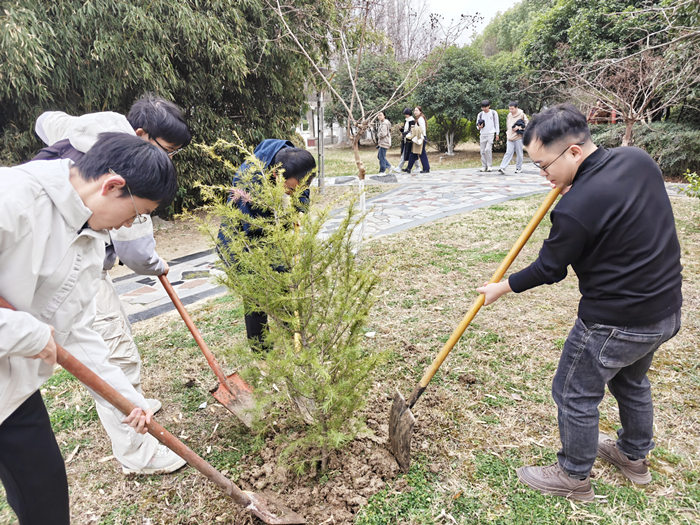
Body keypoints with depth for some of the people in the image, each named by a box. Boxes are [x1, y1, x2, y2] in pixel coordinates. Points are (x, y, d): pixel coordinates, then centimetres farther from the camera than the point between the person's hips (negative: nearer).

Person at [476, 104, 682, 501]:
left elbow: (549, 270, -13)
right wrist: (572, 186, 6)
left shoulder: (575, 209, -27)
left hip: (616, 324, -9)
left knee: (575, 395, 12)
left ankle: (574, 478, 32)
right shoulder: (638, 159, -5)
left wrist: (501, 288, 3)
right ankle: (635, 456, 52)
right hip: (667, 310, 9)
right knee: (632, 380, 30)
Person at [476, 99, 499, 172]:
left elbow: (496, 124, 8)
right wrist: (479, 127, -10)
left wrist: (497, 134, 3)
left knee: (488, 149, -17)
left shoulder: (493, 113, 3)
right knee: (482, 151, 1)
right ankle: (484, 166, 9)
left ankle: (489, 165, -7)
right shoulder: (480, 114, 9)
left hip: (491, 134, -3)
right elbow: (477, 125, 14)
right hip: (483, 134, 3)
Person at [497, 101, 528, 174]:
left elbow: (527, 124, -3)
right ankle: (502, 167, -13)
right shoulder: (509, 115, 10)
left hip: (518, 138, -3)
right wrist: (507, 132, 9)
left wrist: (519, 127, -13)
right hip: (510, 138, 3)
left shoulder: (522, 114, -4)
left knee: (519, 154, 5)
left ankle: (519, 168, 17)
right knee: (508, 153, -5)